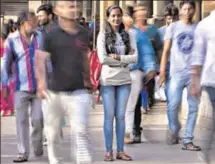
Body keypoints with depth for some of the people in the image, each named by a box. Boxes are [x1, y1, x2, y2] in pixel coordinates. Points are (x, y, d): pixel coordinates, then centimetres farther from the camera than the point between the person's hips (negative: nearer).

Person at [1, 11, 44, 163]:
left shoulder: (41, 37, 4)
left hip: (39, 86, 1)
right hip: (21, 87, -1)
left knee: (38, 119, 3)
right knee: (22, 120, 2)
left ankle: (38, 148, 24)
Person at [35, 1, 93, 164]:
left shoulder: (84, 33, 7)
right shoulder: (51, 35, -6)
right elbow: (40, 59, -14)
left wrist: (88, 81, 24)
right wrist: (42, 82, -29)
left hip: (79, 92, 2)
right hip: (55, 92, -1)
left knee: (80, 132, -8)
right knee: (53, 133, 12)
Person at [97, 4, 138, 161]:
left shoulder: (129, 35, 6)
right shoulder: (103, 35, -2)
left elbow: (135, 58, -3)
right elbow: (102, 59, -12)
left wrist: (117, 57, -13)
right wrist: (125, 58, -9)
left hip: (124, 80, 2)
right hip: (108, 80, -2)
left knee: (121, 116, 7)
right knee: (109, 116, 2)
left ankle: (121, 150, 13)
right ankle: (109, 151, 9)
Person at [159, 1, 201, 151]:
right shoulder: (173, 27, 8)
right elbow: (166, 51, 7)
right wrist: (162, 71, -1)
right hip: (177, 72, -1)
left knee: (193, 107, 0)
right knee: (173, 105, -9)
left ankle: (187, 140, 7)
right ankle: (174, 130, 18)